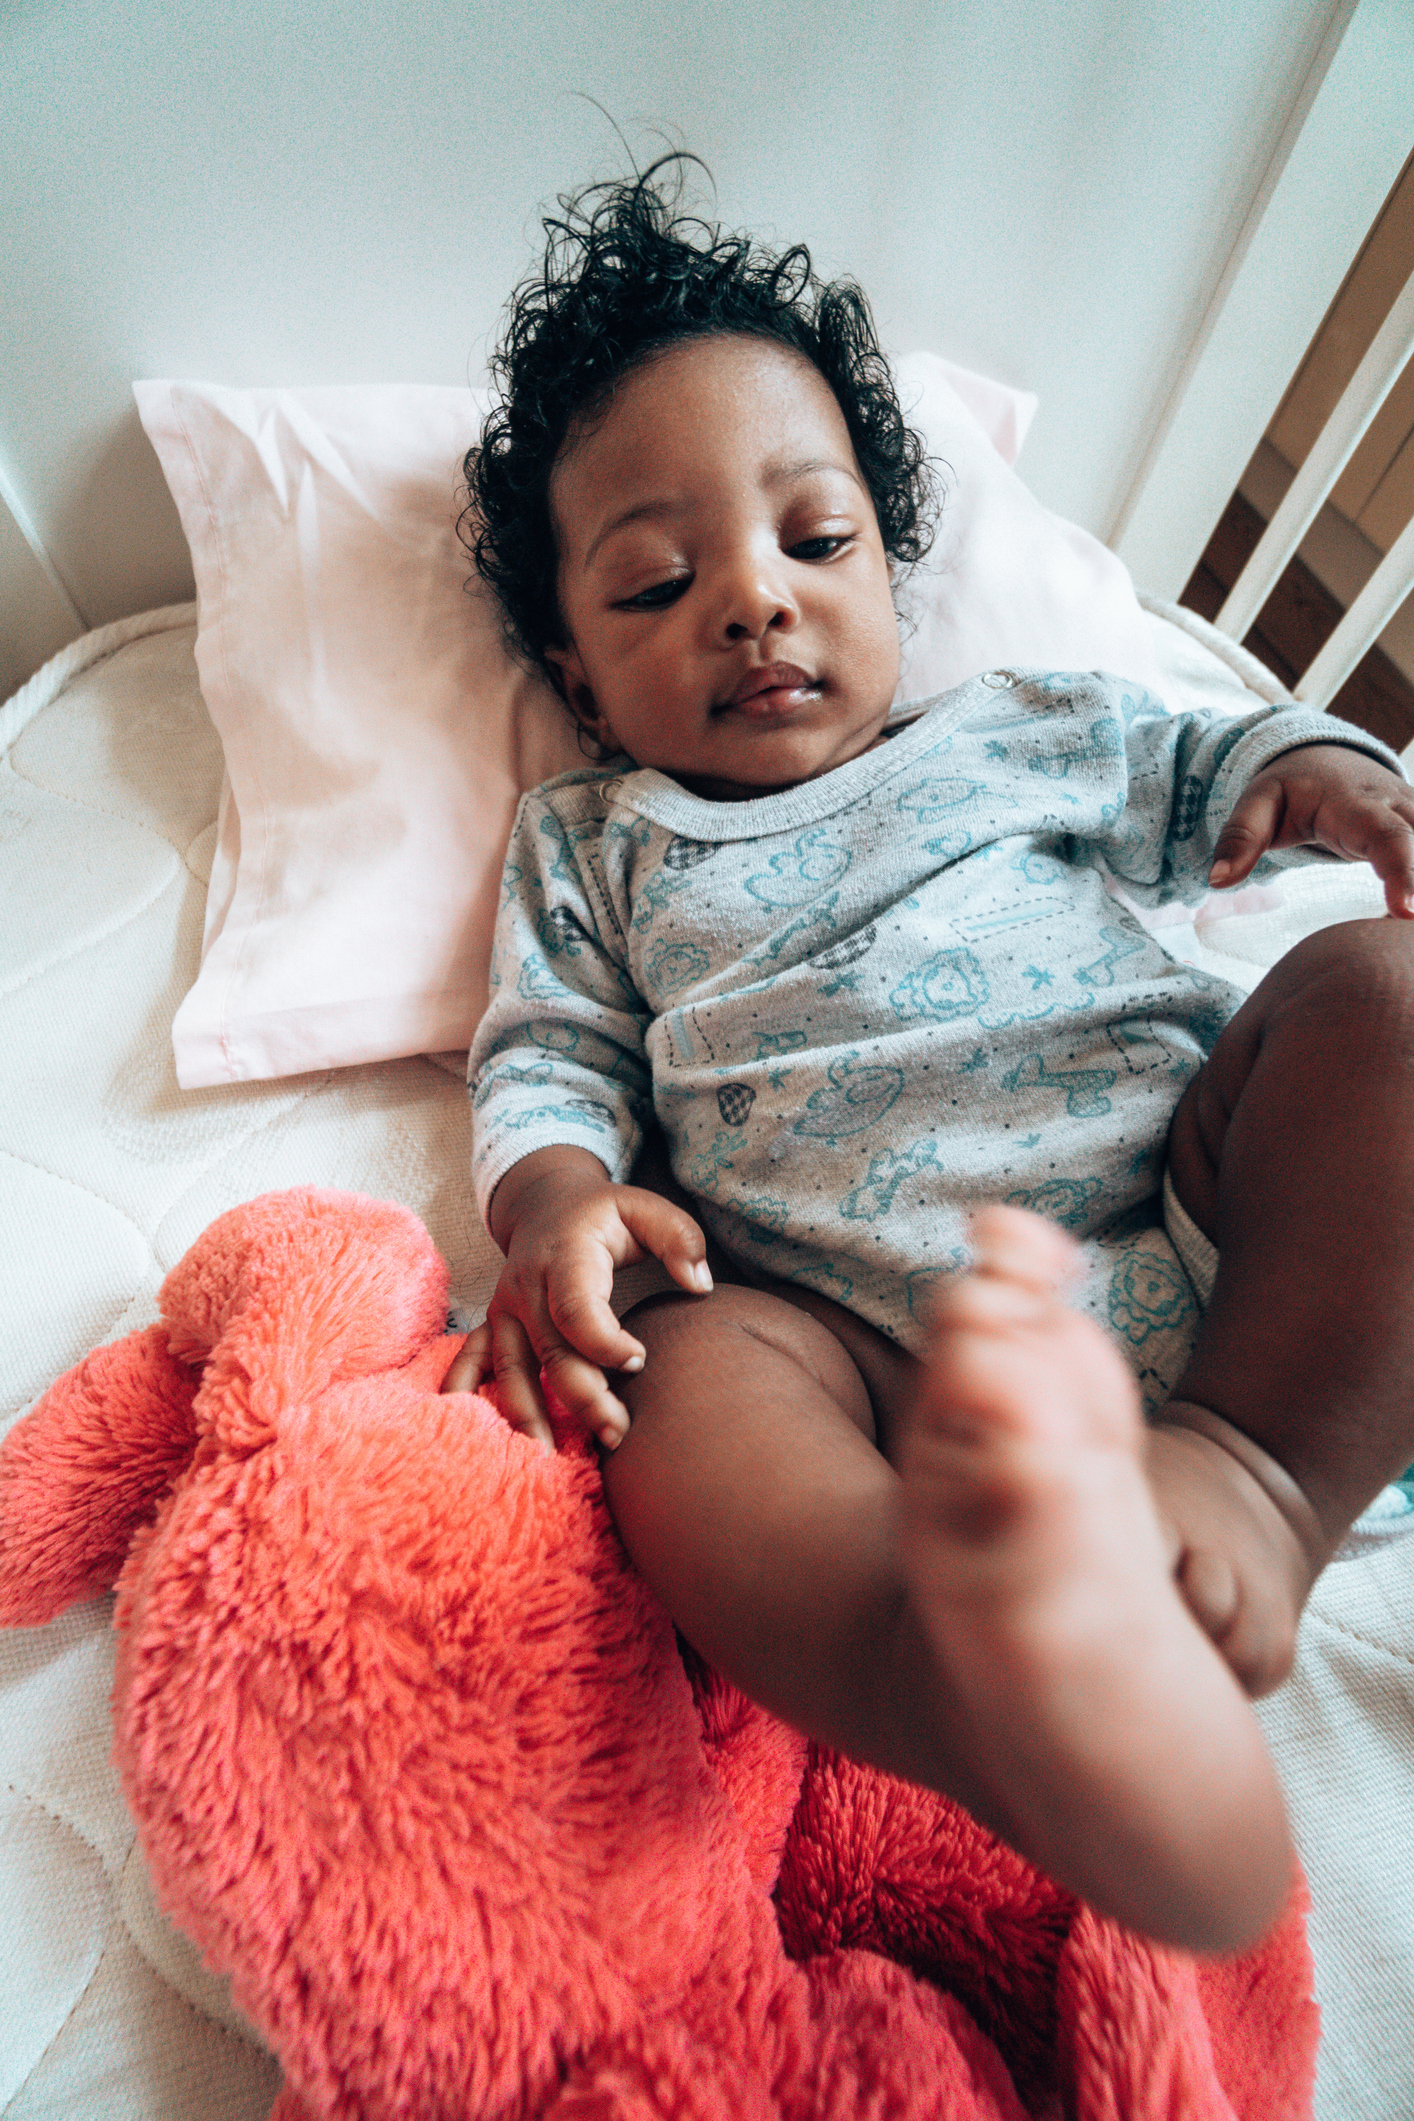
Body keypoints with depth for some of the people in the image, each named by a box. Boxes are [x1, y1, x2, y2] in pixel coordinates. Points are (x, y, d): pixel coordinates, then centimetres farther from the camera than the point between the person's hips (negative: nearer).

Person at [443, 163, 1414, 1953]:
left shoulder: (1010, 726, 23)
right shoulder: (588, 844, 19)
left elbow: (1185, 769, 34)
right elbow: (546, 1055, 12)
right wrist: (556, 1194, -9)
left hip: (1186, 1187, 4)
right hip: (854, 1308, -2)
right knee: (690, 1392, -30)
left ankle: (1262, 1460, -28)